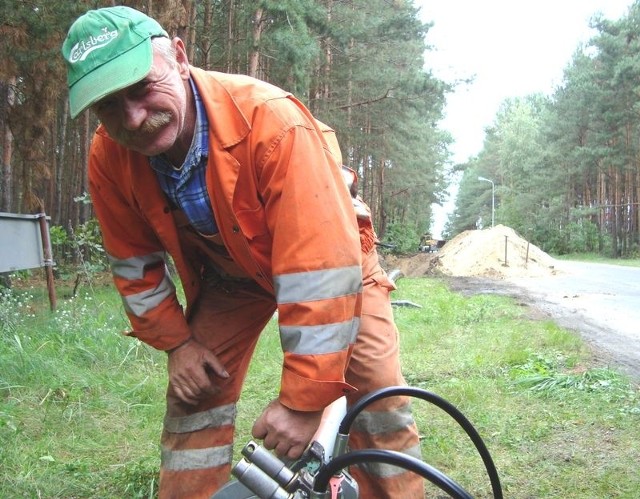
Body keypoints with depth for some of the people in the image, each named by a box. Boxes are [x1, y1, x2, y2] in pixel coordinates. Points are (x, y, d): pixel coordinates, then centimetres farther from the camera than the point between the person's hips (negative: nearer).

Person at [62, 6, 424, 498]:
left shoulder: (272, 121, -39)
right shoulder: (109, 158, -22)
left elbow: (320, 271, -39)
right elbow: (134, 262, -3)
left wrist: (303, 399, -35)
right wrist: (177, 342, -5)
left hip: (327, 255, -3)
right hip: (227, 272, 4)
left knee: (378, 399, -11)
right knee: (194, 399, -1)